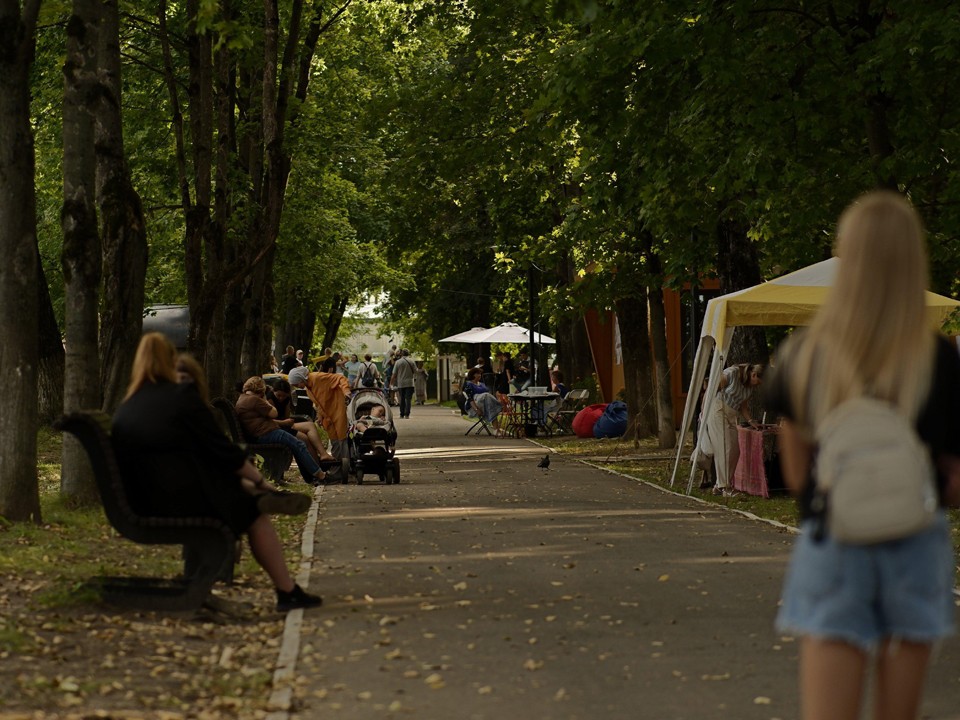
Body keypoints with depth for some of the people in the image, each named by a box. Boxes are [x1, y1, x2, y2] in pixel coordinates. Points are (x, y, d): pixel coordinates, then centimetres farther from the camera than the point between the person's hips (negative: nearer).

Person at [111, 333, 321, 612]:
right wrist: (261, 481, 5)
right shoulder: (182, 397, -12)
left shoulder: (123, 410, 8)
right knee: (255, 513, 14)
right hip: (186, 501, -7)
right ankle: (288, 593, 20)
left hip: (145, 506, 7)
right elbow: (223, 451, -10)